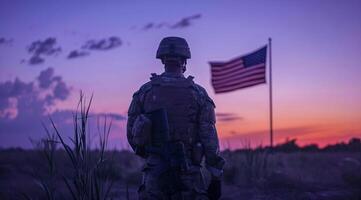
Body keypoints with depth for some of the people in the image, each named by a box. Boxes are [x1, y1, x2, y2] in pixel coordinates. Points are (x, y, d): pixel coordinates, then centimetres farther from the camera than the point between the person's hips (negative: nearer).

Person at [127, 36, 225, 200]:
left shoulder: (145, 91, 4)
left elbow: (131, 133, 7)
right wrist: (216, 177, 0)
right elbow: (209, 137, -5)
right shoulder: (198, 93, -1)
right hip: (188, 169, -1)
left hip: (155, 169, 2)